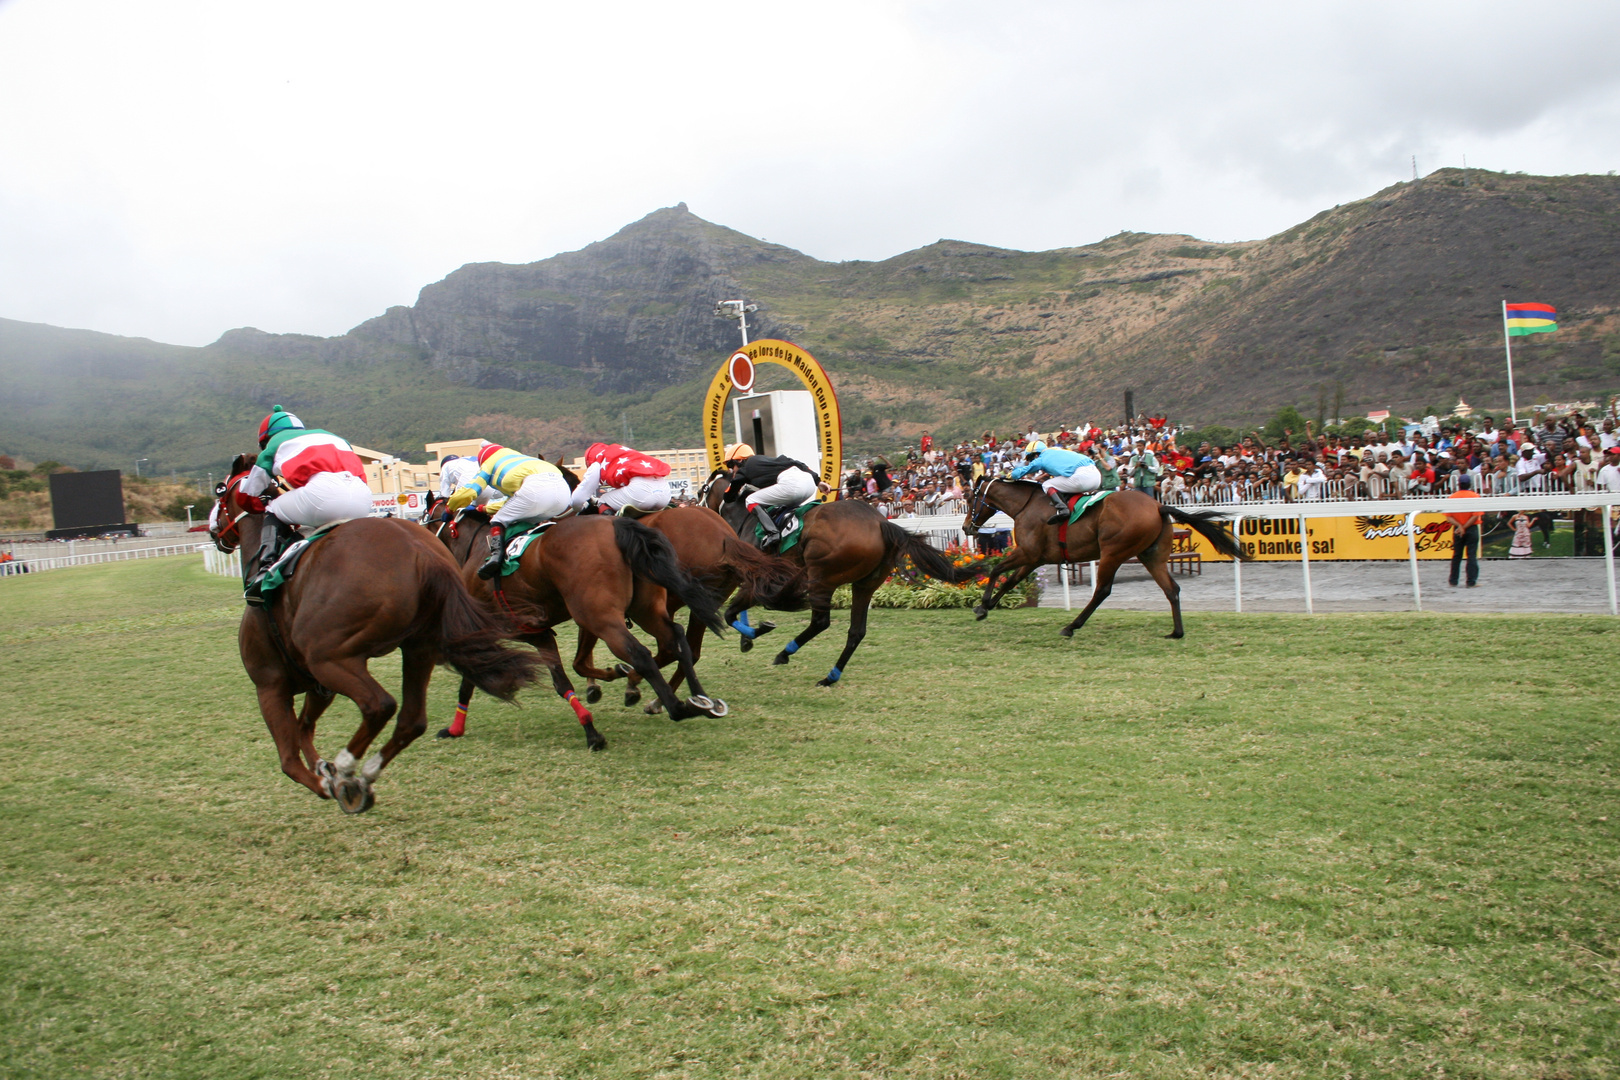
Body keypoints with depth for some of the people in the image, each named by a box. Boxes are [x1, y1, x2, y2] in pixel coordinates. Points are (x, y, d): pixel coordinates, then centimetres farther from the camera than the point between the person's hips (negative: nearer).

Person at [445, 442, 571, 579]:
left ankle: (496, 553, -17)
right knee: (527, 520, 27)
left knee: (498, 521, 6)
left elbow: (465, 493, 17)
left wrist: (450, 509, 35)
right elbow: (513, 500, 50)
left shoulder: (489, 465, 26)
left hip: (535, 487, -6)